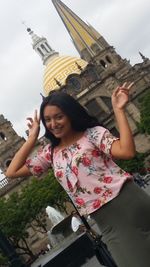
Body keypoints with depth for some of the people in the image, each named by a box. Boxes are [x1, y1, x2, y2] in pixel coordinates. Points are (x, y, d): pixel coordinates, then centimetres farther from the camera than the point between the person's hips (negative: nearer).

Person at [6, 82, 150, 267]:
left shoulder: (93, 133, 1)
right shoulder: (50, 153, 13)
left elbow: (127, 152, -16)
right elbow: (12, 172, 8)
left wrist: (118, 110, -13)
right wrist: (32, 138, 9)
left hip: (128, 202, -2)